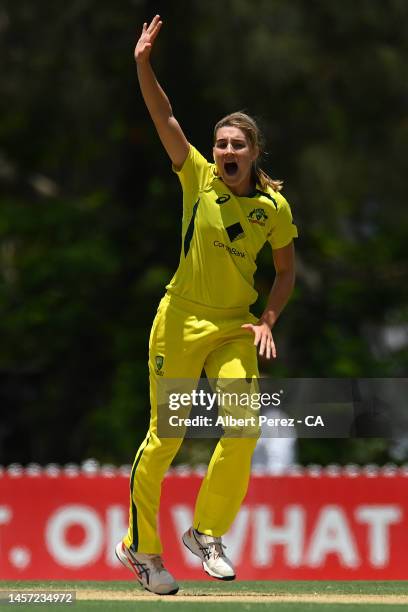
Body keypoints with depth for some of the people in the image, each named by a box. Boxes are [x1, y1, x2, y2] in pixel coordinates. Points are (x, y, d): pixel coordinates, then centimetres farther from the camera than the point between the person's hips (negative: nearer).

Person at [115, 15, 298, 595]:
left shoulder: (275, 206, -1)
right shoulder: (199, 178, -4)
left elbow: (286, 271, 11)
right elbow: (165, 118, -15)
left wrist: (268, 320, -4)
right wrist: (143, 64, -27)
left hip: (236, 329, 2)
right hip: (181, 320, -2)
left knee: (243, 427, -15)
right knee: (164, 437, 0)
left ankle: (206, 532, 5)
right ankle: (140, 545, 14)